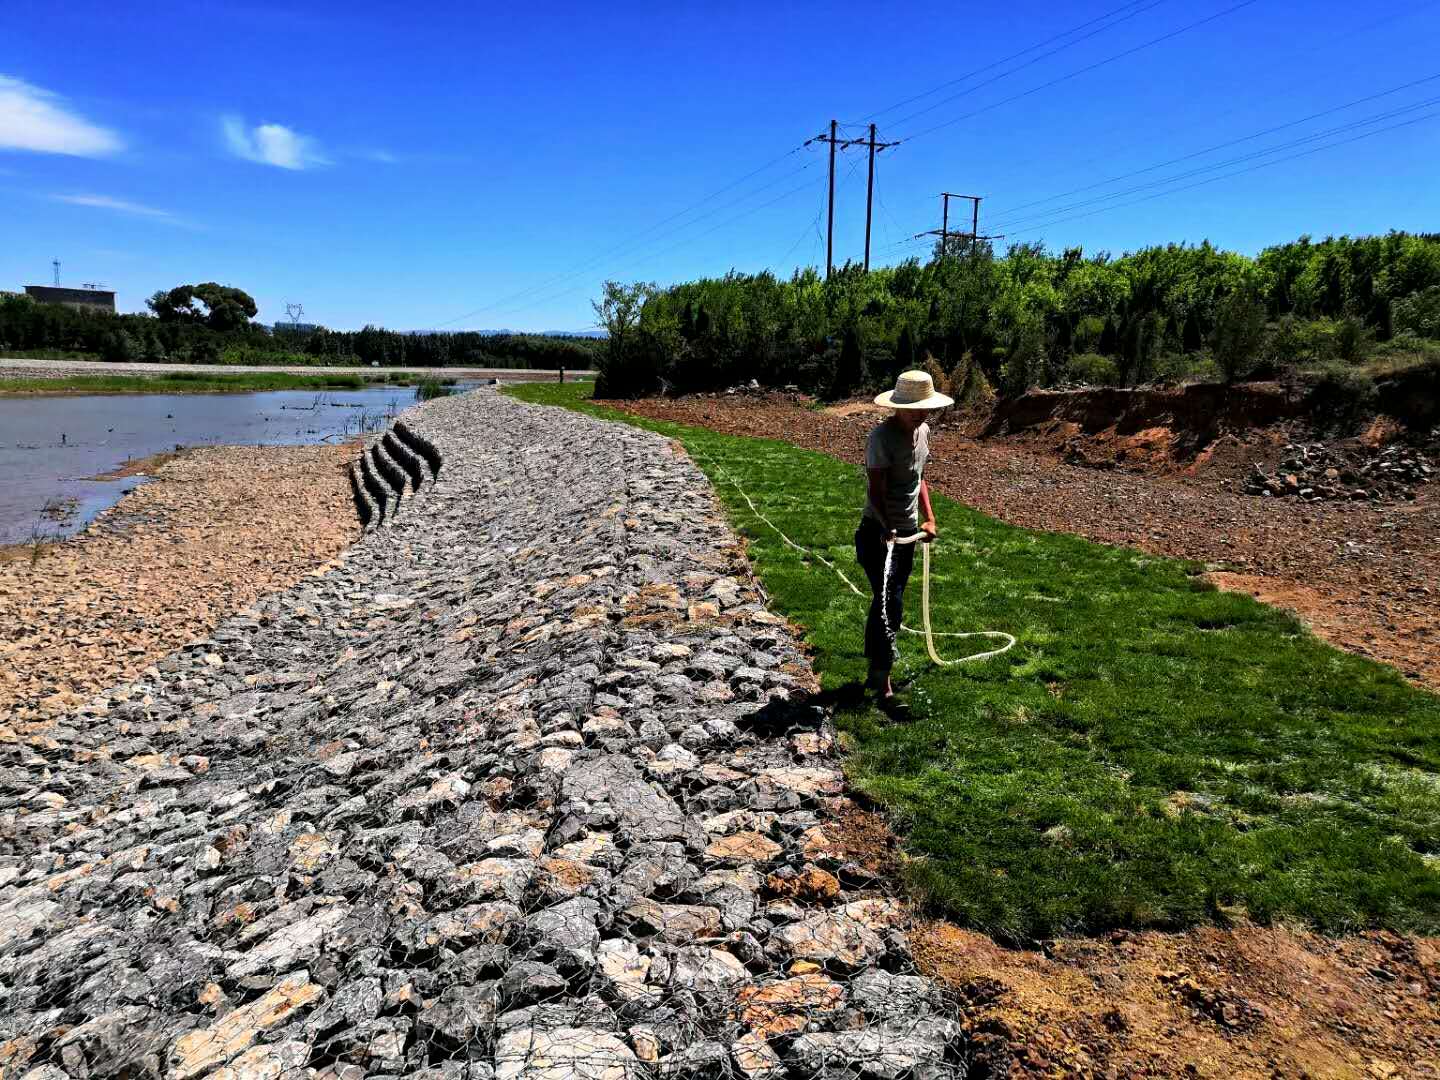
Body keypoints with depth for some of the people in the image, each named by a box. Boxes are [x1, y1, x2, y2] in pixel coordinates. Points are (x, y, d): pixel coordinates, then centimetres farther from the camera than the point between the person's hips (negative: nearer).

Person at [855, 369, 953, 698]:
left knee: (891, 601, 14)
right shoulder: (882, 436, -18)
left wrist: (929, 518, 11)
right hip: (879, 530, -8)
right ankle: (881, 675, -6)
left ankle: (876, 668, 26)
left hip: (908, 530, 8)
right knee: (887, 600, -14)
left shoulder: (923, 431, 8)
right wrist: (886, 528, -37)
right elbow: (876, 490, -23)